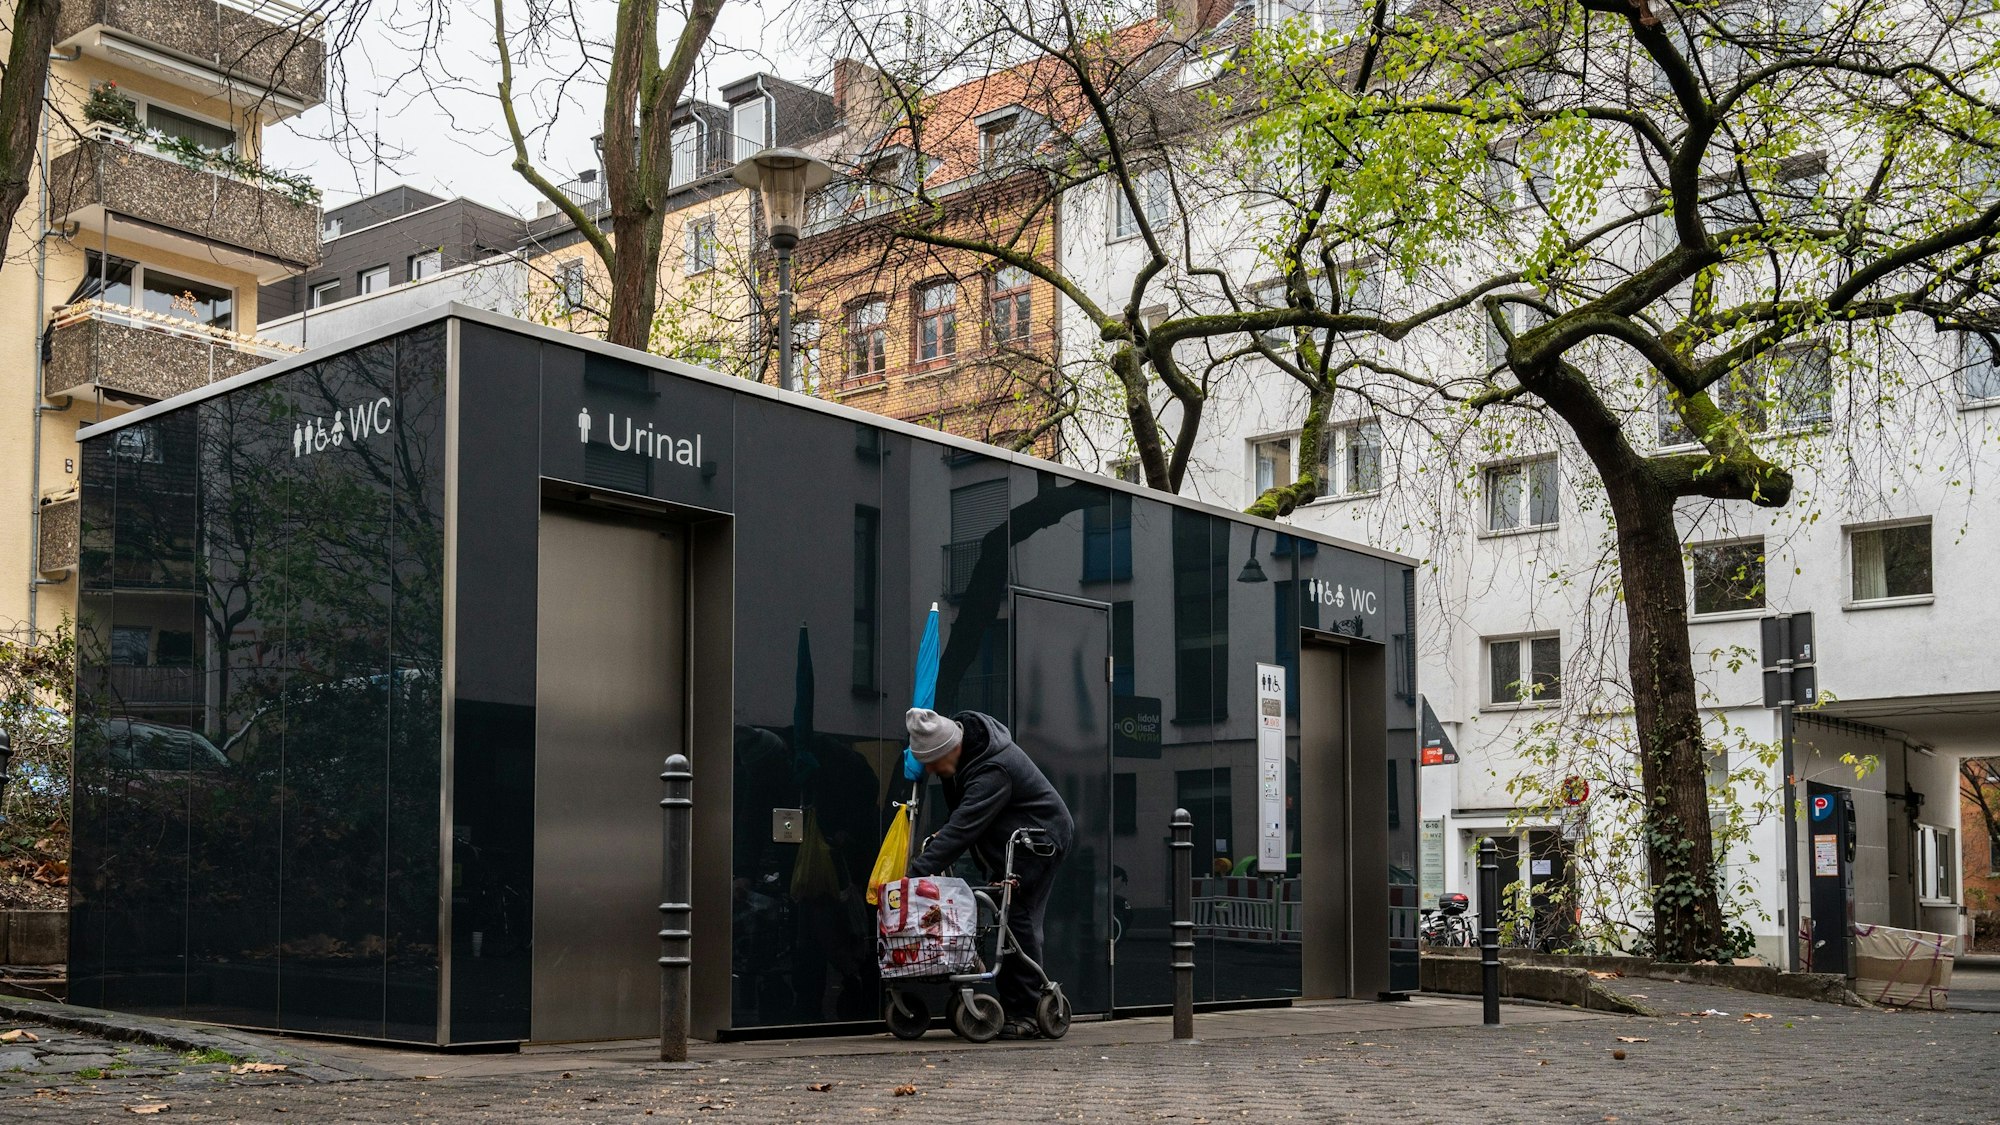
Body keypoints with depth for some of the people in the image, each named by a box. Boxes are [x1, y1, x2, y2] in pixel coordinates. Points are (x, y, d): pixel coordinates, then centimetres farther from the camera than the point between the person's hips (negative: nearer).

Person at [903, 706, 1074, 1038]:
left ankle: (1024, 1014, -12)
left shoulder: (993, 771, -35)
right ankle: (1008, 1004, 12)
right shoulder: (959, 733, -7)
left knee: (1019, 920, -14)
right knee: (1002, 921, 8)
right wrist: (937, 839, 4)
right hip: (1006, 845, 10)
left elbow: (962, 828, -40)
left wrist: (917, 871, -44)